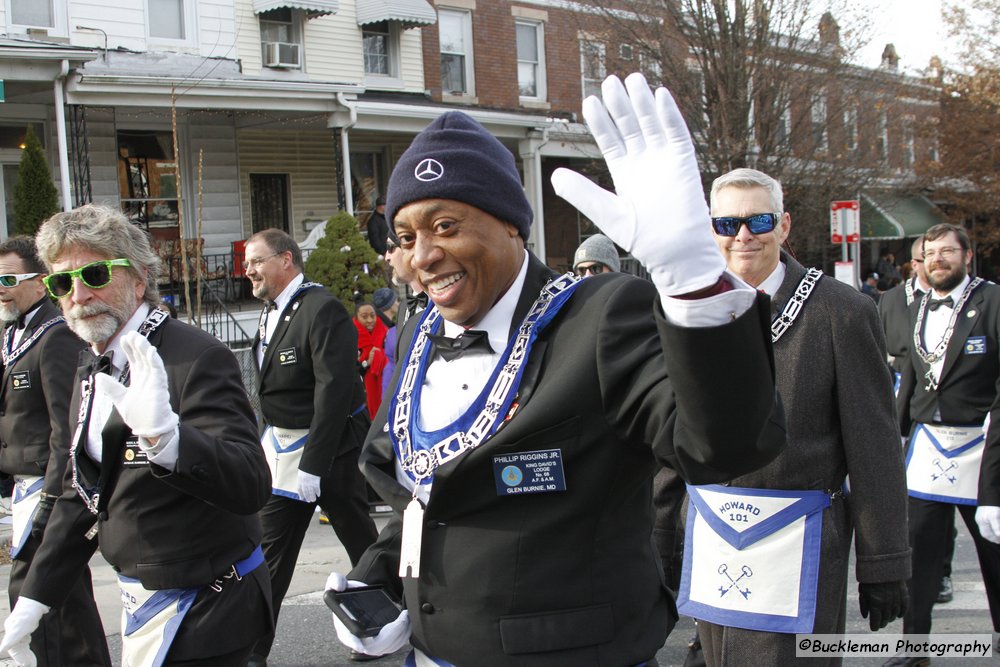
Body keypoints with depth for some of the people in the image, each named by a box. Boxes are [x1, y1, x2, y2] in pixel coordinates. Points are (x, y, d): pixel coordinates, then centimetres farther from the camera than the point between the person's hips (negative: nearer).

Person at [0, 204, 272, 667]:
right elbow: (81, 495, 17)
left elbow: (250, 486, -30)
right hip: (140, 600, 8)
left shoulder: (197, 359, -20)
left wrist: (165, 436, -47)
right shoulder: (93, 374, 9)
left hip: (201, 610, -8)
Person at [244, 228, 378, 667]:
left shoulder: (322, 310, -18)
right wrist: (263, 444, 11)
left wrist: (312, 464, -24)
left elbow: (334, 391, -23)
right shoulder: (270, 312, 9)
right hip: (281, 449, 8)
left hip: (329, 448, -8)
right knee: (269, 549, 8)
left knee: (360, 539, 9)